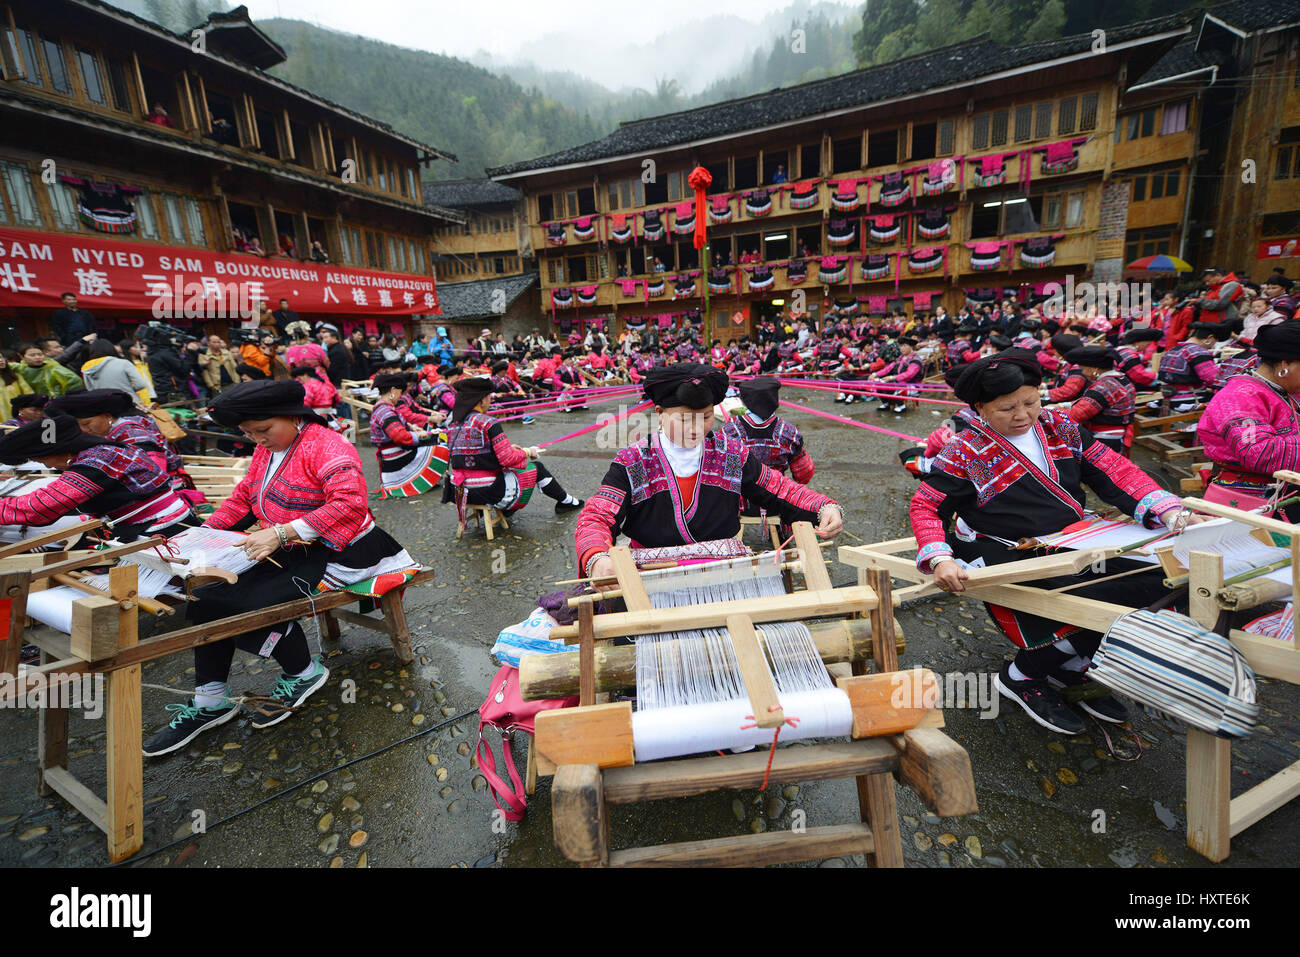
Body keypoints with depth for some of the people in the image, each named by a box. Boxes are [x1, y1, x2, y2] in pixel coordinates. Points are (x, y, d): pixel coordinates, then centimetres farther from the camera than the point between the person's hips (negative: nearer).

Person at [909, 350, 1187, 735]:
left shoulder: (1059, 426, 8)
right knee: (1103, 604, -23)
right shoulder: (965, 451, -10)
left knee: (1154, 577, -9)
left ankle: (1070, 665, 8)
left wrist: (1167, 512, -5)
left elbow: (1114, 471, 8)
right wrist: (939, 559, -29)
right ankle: (1022, 676, 2)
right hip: (1015, 556, -7)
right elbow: (925, 505, -13)